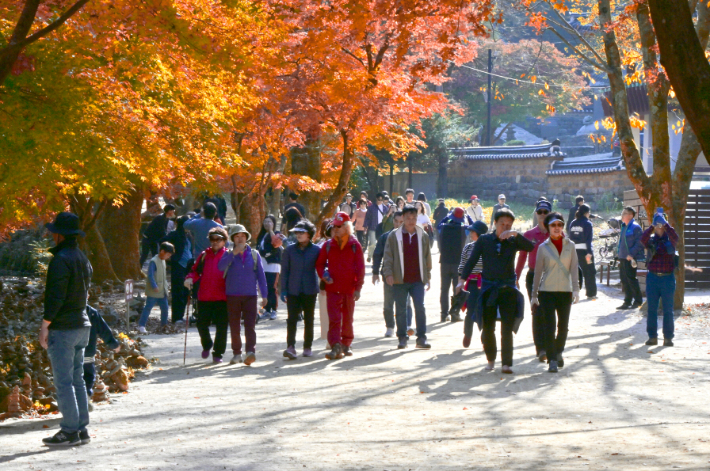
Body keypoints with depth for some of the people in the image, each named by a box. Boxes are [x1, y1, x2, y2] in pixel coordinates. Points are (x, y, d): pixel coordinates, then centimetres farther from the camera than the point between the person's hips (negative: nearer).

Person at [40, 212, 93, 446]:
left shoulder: (61, 260, -16)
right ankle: (81, 429, 14)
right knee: (78, 380, 12)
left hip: (62, 329, -9)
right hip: (82, 325, 9)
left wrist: (45, 325, -14)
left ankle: (70, 431, -6)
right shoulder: (83, 259, 12)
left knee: (63, 382, -5)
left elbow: (55, 297, -19)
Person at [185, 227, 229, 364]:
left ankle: (218, 354, 10)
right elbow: (196, 271, 11)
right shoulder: (204, 255, 9)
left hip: (222, 297, -2)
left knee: (221, 326, -2)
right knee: (202, 324, 4)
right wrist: (190, 278, -10)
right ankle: (206, 345, 33)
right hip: (204, 297, 2)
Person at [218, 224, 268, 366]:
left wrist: (264, 295, 5)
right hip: (232, 296, 1)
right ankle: (237, 353, 15)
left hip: (250, 295, -1)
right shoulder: (229, 255, 7)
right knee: (234, 326, 6)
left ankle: (251, 352, -22)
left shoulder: (254, 254, 8)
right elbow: (220, 267, -14)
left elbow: (261, 275, 9)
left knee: (250, 325, -12)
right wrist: (234, 253, -19)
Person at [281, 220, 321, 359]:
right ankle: (291, 347, -16)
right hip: (293, 291, 0)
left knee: (309, 320, 8)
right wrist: (283, 290, 2)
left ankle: (308, 347, 17)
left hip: (310, 291, 0)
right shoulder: (290, 250, 4)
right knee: (292, 319, -10)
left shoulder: (316, 250, 1)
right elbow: (284, 271, 7)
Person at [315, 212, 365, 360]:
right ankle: (336, 347, -14)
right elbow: (319, 263, 13)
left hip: (349, 288, 0)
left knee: (348, 318, 11)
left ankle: (346, 345, 24)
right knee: (334, 319, -9)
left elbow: (360, 267, 0)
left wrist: (358, 288, -4)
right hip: (332, 288, 0)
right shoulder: (328, 245, 4)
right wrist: (323, 276, -7)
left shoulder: (355, 245, 0)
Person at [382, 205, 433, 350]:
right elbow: (388, 256, 1)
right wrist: (388, 274, -11)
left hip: (418, 280, 1)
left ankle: (421, 338, -2)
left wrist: (427, 277, 14)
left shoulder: (423, 235, 7)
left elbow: (427, 257, 14)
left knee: (420, 308, -7)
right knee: (400, 310, 6)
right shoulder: (394, 236, 0)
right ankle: (402, 338, 15)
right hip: (400, 280, -1)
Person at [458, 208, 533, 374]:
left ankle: (507, 363, -5)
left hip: (508, 288, 0)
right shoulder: (484, 240, 4)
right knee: (488, 327, 5)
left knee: (507, 328, -6)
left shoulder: (513, 241, 4)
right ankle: (490, 359, 24)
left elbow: (530, 247, -13)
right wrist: (462, 280, -10)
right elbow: (472, 261, 0)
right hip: (488, 287, 0)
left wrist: (515, 234, -22)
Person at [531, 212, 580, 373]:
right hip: (547, 291, -1)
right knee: (549, 326, -9)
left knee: (563, 326, 7)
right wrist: (534, 295, 5)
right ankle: (552, 360, -4)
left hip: (565, 291, 1)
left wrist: (576, 289, -12)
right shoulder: (543, 247, 3)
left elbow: (573, 269, 1)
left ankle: (558, 352, 32)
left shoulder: (570, 246, 6)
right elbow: (538, 272, 6)